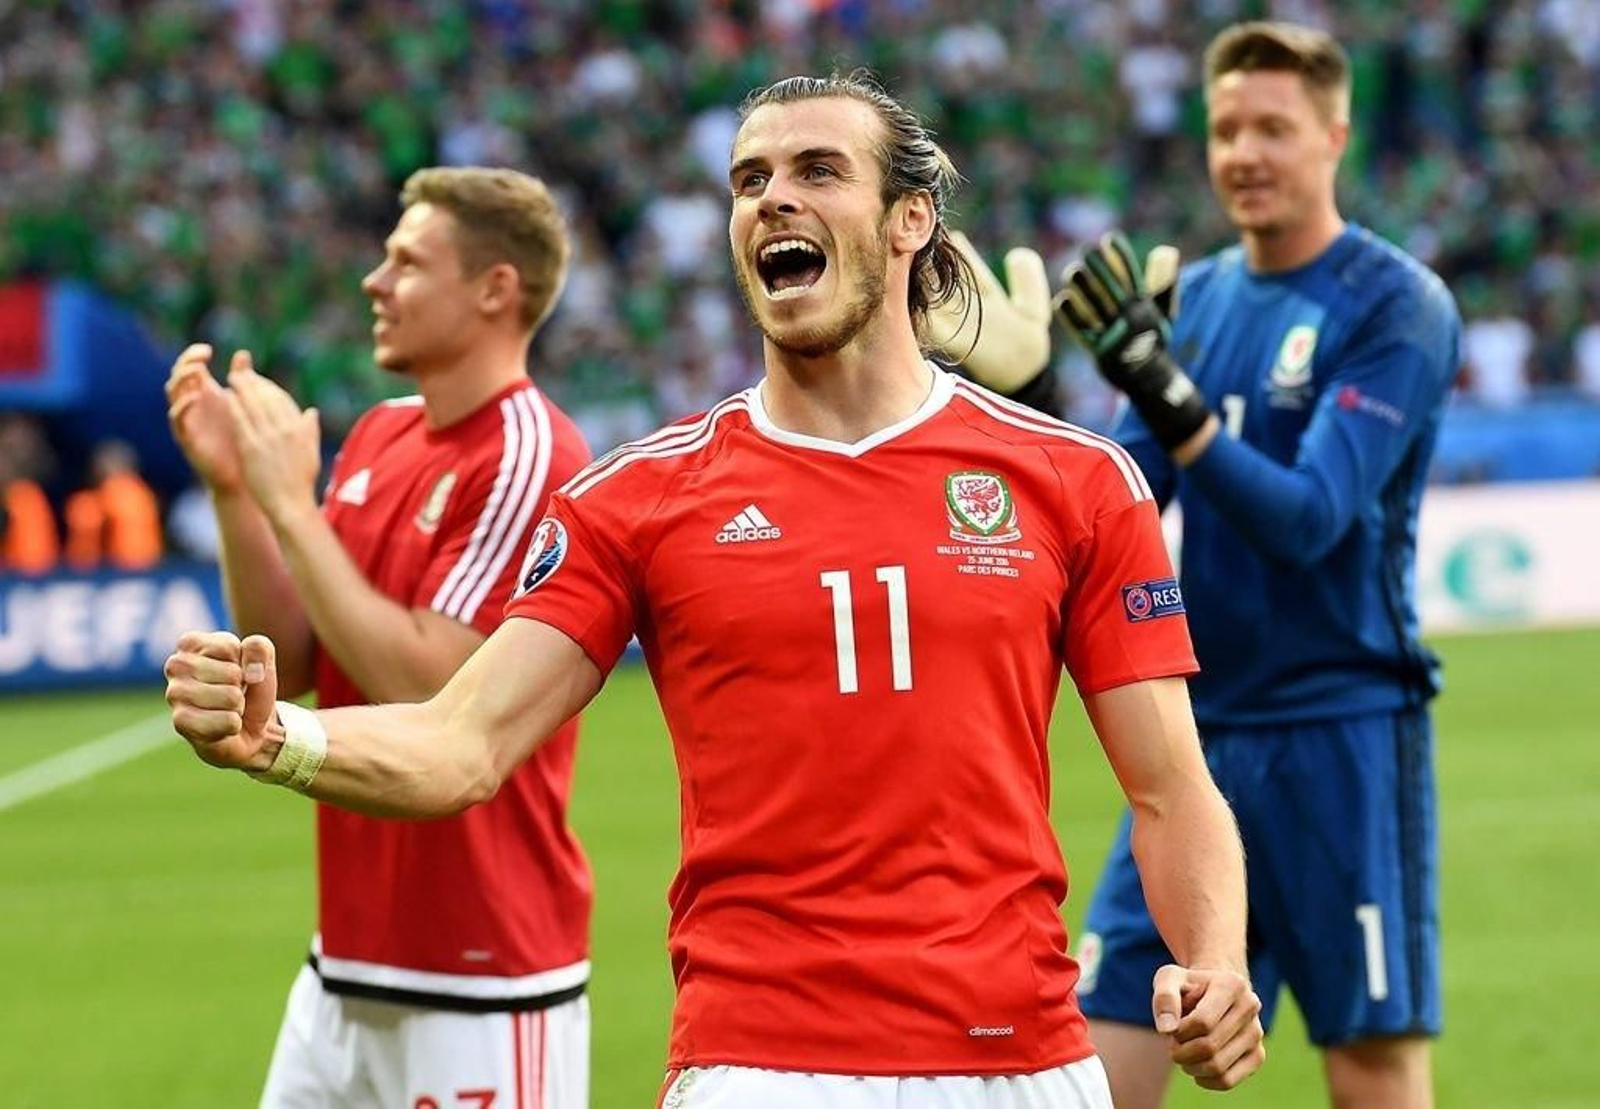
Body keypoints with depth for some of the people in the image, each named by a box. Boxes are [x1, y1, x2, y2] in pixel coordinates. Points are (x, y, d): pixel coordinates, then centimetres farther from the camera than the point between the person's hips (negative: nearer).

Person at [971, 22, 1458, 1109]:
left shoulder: (1399, 306, -9)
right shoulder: (1195, 297, 11)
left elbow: (1307, 518, -19)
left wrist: (1169, 399, -31)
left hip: (1341, 737, -6)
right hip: (1198, 734, 6)